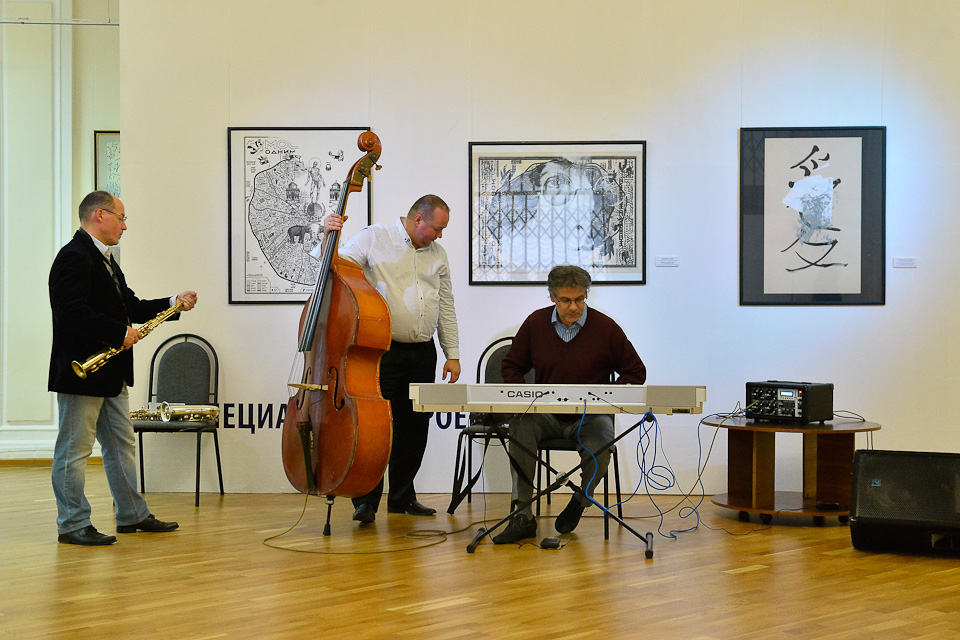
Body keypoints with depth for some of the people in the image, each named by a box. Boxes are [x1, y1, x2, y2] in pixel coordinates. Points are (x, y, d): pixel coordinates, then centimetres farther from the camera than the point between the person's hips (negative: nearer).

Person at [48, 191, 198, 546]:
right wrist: (120, 333, -21)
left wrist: (173, 303, 11)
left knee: (121, 445, 16)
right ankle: (72, 525, 4)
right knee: (74, 449, -2)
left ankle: (132, 515, 25)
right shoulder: (74, 257, -15)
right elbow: (75, 313, -25)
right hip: (81, 372, -11)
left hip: (111, 374, 11)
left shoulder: (105, 259, 18)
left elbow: (130, 306, 20)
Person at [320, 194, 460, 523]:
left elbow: (446, 307, 17)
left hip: (423, 353, 5)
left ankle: (402, 496, 22)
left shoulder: (437, 254, 14)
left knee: (414, 428, 9)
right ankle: (366, 500, 0)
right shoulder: (374, 238, -1)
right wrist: (328, 236, -23)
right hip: (383, 352, -5)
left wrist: (453, 355, 13)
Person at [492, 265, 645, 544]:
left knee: (601, 445, -33)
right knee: (520, 426, -30)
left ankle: (581, 500, 2)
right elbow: (511, 366, 14)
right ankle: (523, 516, -27)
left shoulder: (606, 327, -4)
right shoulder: (535, 323, 2)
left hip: (591, 416, -2)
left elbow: (635, 372, 4)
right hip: (546, 414, 2)